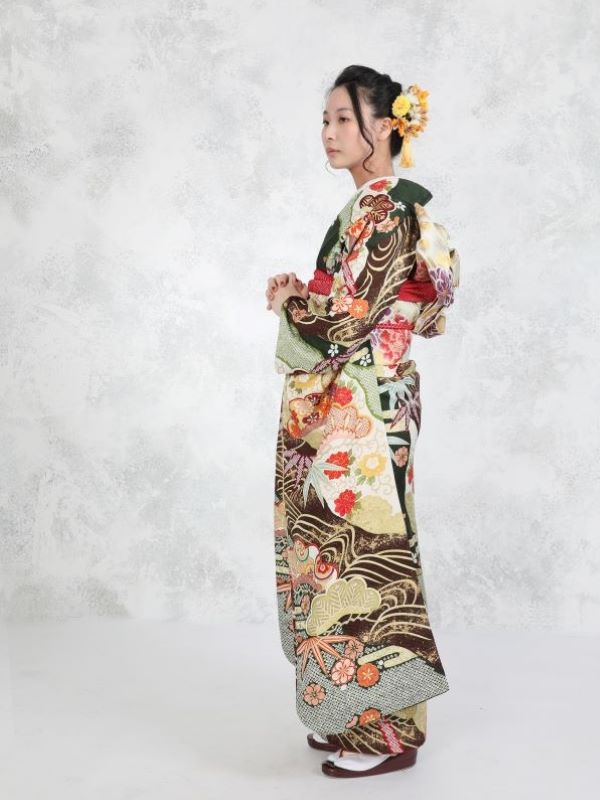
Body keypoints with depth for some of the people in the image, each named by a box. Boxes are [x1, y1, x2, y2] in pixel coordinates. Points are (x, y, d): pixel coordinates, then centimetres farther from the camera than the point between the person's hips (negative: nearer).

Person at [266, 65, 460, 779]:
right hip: (354, 407, 10)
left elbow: (346, 319, -20)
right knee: (356, 553, 15)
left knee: (358, 553, -2)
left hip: (356, 416, -10)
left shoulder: (381, 211, -15)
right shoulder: (384, 205, 14)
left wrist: (287, 298, -2)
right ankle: (360, 713, 27)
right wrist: (304, 296, 8)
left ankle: (385, 732, 11)